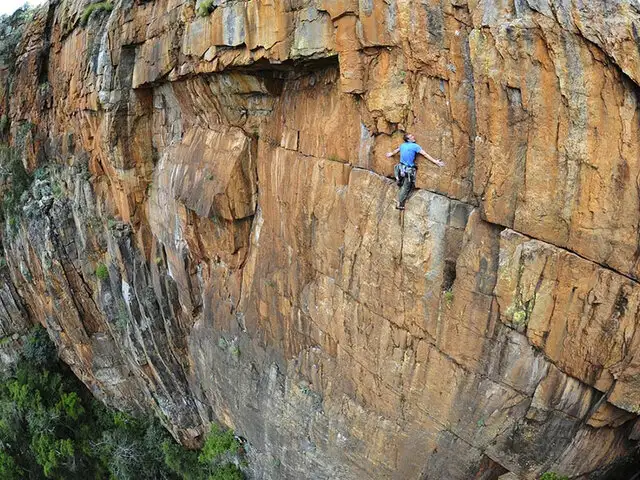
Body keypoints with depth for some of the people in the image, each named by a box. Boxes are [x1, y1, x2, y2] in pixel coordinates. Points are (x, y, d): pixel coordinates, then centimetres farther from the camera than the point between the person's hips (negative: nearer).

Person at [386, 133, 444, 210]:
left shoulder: (402, 145, 8)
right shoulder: (415, 146, -12)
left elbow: (395, 151, 29)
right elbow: (425, 154, -12)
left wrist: (391, 154, 51)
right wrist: (435, 161, -9)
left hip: (401, 168, 6)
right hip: (409, 170, -6)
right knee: (406, 187, 5)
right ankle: (399, 204, 11)